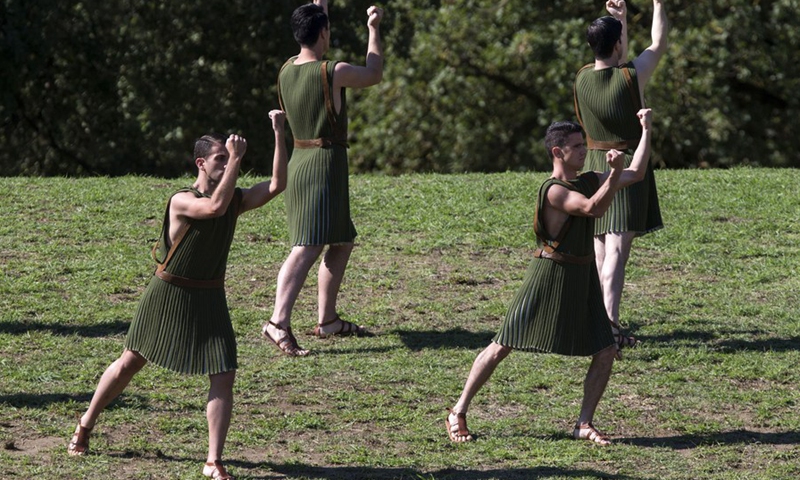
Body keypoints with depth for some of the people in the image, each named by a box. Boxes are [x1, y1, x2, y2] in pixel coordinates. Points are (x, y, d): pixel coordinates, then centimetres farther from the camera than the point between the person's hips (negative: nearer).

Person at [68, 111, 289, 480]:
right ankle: (85, 426, 32)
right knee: (130, 363, 11)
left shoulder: (236, 200, -2)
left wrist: (279, 135, -18)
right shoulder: (181, 201, -20)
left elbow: (277, 185, -12)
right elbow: (216, 206, -38)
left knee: (223, 377, -9)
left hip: (208, 299, 4)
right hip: (168, 294, -4)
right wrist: (236, 160, -35)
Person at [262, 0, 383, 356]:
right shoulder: (333, 73, -13)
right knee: (308, 247, -17)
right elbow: (374, 74, 6)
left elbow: (312, 36, 29)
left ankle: (327, 320, 23)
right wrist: (374, 30, 16)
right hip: (325, 164, -8)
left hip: (299, 162, 9)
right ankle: (278, 323, -29)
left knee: (343, 242, 20)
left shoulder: (287, 70, 7)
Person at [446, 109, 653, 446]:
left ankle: (584, 424, 10)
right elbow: (593, 209, -28)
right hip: (550, 275, -8)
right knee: (503, 345, -3)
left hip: (582, 278, 8)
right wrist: (614, 172, -28)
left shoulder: (589, 182, 10)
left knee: (605, 352, 0)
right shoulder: (554, 191, -16)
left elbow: (636, 175, 15)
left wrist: (646, 131, 14)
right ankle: (458, 414, 5)